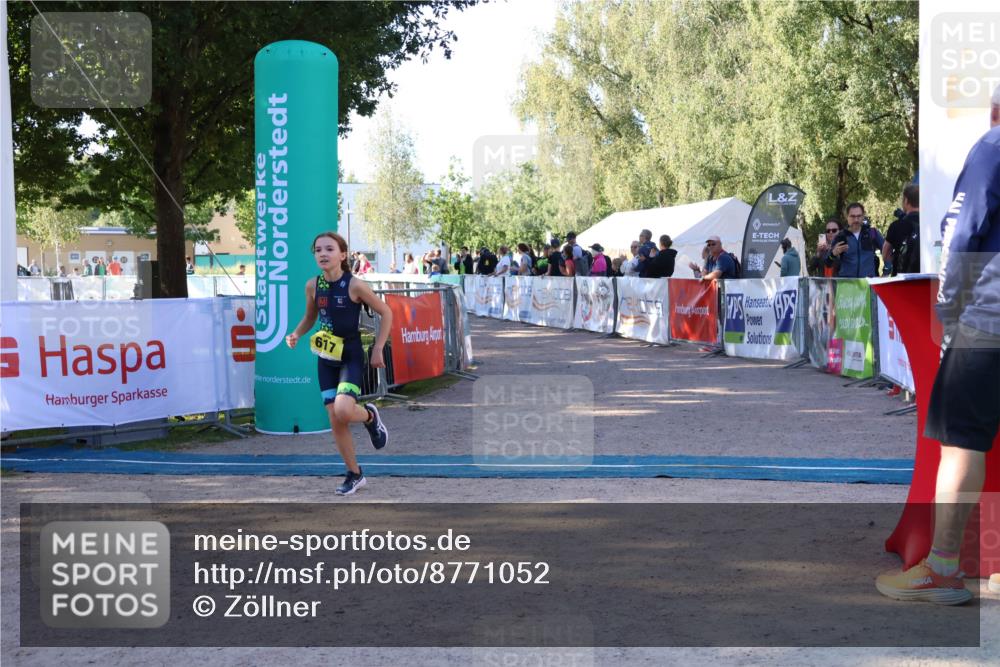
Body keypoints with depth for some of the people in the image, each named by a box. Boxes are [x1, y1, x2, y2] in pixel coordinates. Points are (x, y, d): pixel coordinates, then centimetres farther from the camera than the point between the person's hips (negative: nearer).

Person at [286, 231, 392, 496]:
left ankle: (370, 416, 11)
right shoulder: (312, 285, -3)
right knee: (335, 422, 5)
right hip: (326, 359, 5)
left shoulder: (354, 285, -16)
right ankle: (355, 474, 23)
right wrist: (296, 334, -4)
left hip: (351, 357, -5)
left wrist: (378, 349, -7)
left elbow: (386, 313, -7)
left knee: (343, 411, -25)